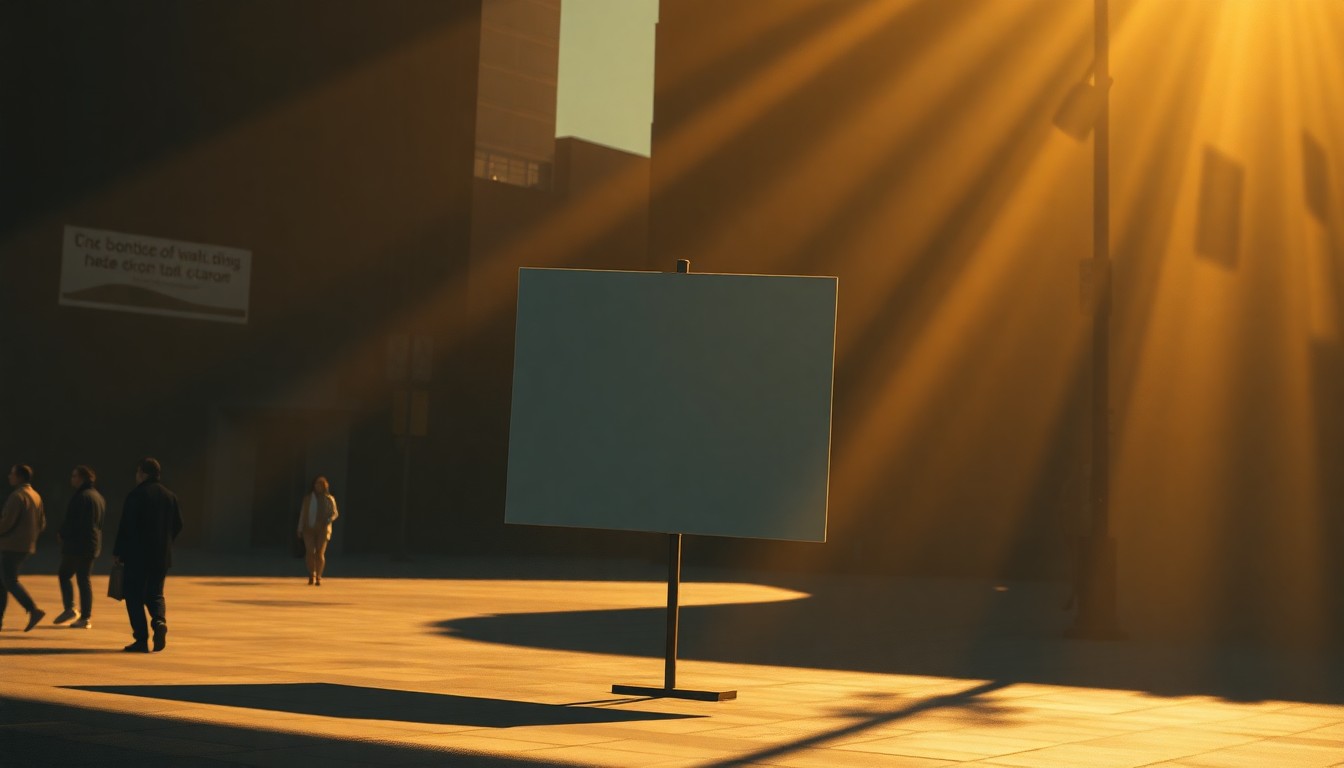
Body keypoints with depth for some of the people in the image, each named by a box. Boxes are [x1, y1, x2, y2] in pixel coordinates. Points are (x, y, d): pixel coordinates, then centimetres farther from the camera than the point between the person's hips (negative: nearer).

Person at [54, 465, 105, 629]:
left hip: (76, 543, -8)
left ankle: (70, 609, -4)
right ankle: (86, 617, 5)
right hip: (93, 544, 8)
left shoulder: (81, 496, -14)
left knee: (64, 575, 7)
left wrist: (62, 534, 1)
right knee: (84, 580, 9)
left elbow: (71, 521, -18)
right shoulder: (99, 497, 13)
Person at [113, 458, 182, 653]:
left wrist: (119, 552, -3)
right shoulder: (169, 495, 8)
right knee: (154, 594, 16)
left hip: (137, 555, -5)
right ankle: (159, 621, -13)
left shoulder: (136, 495, -9)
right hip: (162, 556, 5)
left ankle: (141, 639, -3)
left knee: (134, 595, 3)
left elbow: (126, 526, -11)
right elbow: (178, 525, 10)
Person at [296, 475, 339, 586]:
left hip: (322, 529, -1)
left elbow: (335, 513, 4)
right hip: (309, 529, 1)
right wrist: (300, 529, 5)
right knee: (310, 552, -8)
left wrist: (328, 520, -15)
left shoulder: (329, 499, 3)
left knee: (320, 553, -7)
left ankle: (318, 577, 6)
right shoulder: (308, 498, 7)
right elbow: (303, 514, 9)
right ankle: (312, 575, 12)